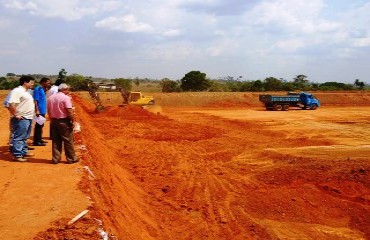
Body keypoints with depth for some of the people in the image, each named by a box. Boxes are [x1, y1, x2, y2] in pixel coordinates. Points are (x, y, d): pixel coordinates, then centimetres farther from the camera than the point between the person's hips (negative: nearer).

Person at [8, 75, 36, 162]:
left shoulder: (26, 91, 15)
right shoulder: (17, 91, -15)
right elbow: (11, 104, -24)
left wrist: (32, 114, 17)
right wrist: (15, 115, -20)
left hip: (28, 118, 10)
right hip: (21, 119, -10)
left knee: (25, 137, 19)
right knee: (19, 138, -5)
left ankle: (24, 151, 29)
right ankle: (17, 155, -1)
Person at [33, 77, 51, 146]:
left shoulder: (43, 90, 15)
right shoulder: (38, 89, -13)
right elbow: (35, 100, -19)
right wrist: (37, 110, -24)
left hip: (43, 111, 10)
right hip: (39, 111, -10)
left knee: (41, 125, 15)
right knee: (38, 125, -7)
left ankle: (39, 139, 24)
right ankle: (36, 141, -4)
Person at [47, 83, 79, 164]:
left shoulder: (50, 98, 8)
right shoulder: (66, 98, -14)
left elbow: (49, 111, 12)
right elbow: (70, 111, -19)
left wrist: (52, 120, 19)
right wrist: (72, 121, -10)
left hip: (54, 121, 6)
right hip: (64, 121, -6)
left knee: (56, 141, 11)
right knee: (68, 141, 4)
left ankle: (55, 159, 14)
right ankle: (71, 158, 10)